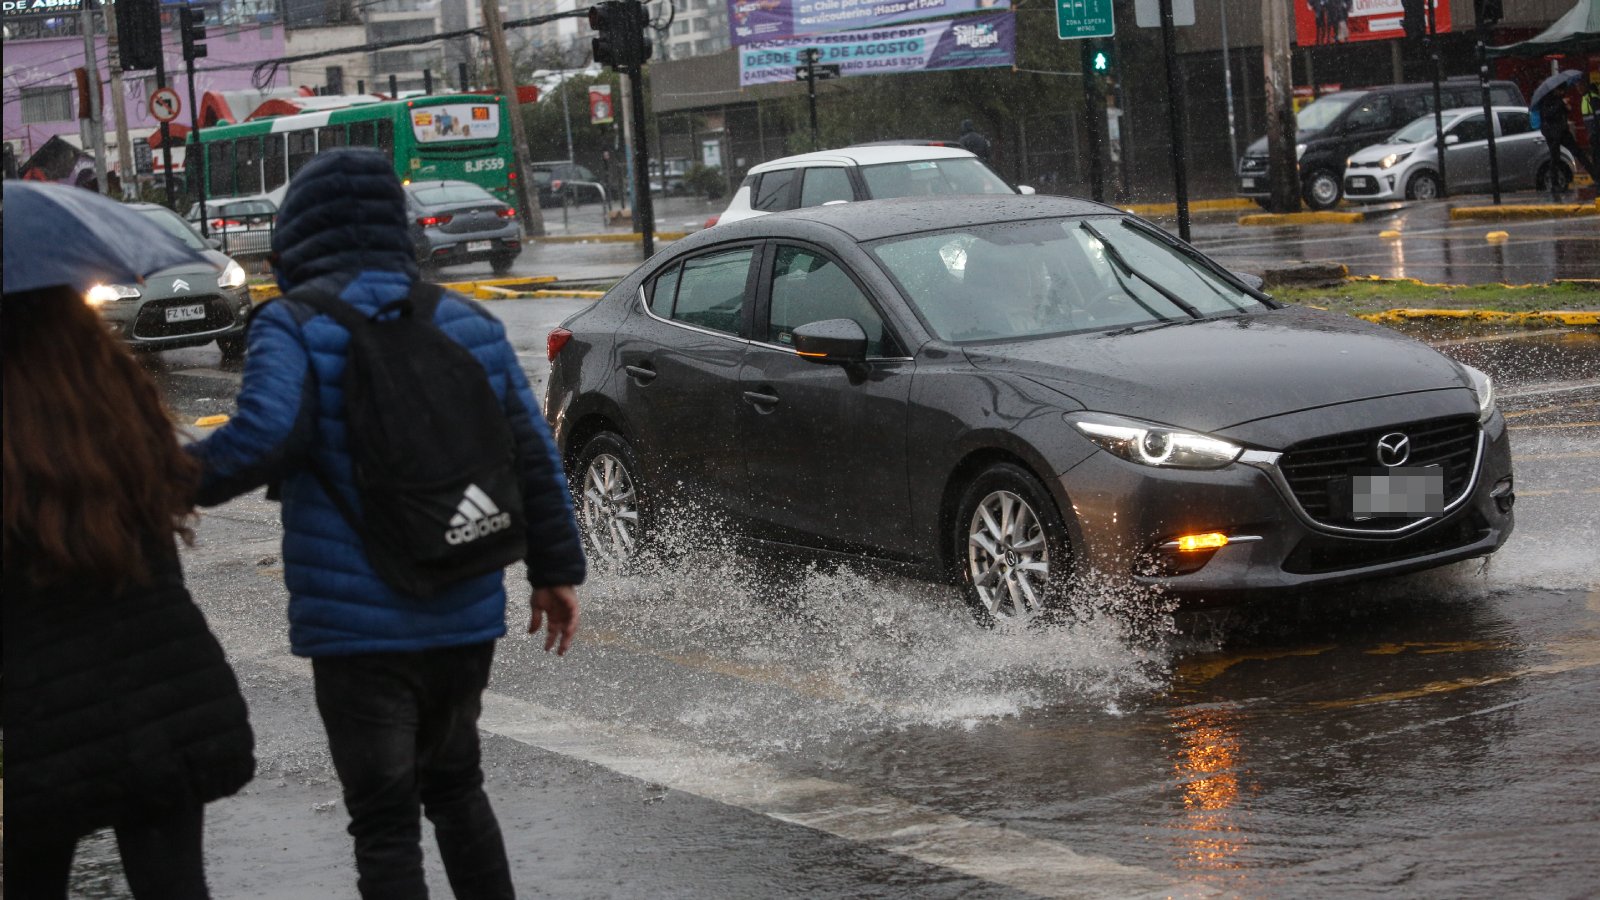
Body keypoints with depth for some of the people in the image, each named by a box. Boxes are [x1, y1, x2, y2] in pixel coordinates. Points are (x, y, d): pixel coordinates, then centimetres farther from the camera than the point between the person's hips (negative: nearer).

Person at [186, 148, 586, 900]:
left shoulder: (294, 325, -8)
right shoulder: (468, 323, 8)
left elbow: (263, 436, -25)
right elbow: (534, 451, 8)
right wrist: (556, 569, 14)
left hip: (359, 626, -5)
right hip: (465, 614, 5)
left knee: (384, 822, 1)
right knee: (457, 788, 24)